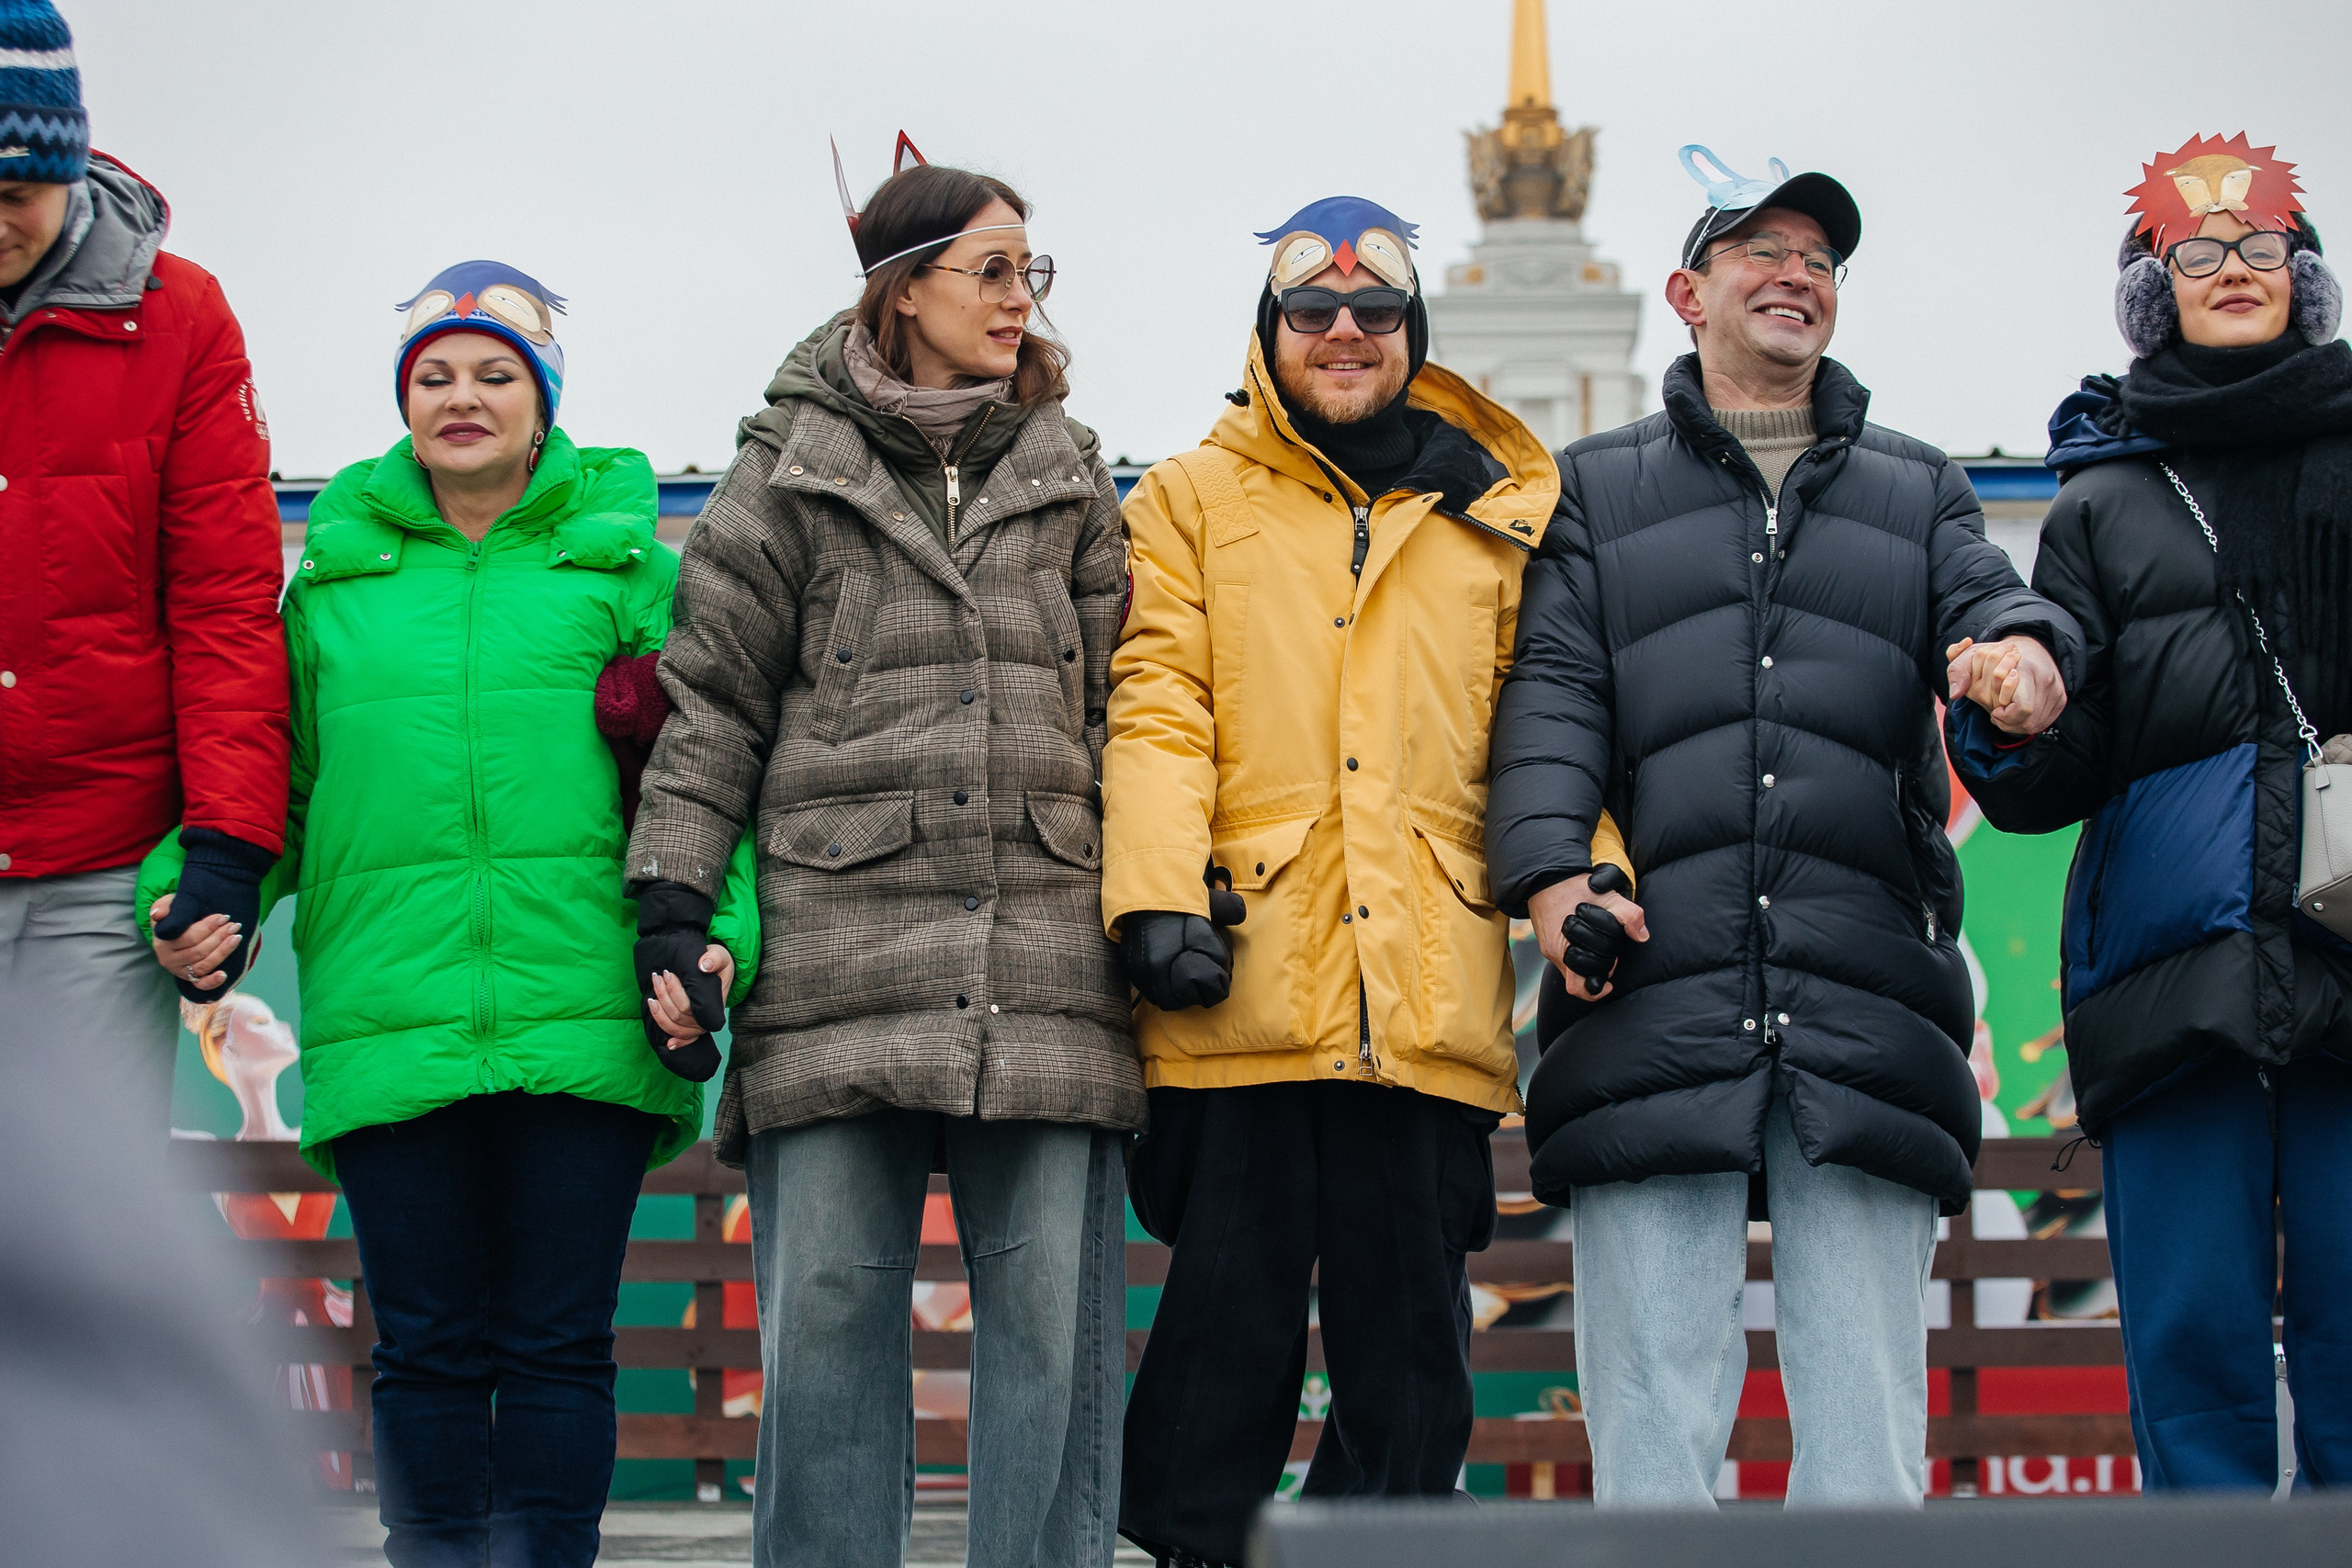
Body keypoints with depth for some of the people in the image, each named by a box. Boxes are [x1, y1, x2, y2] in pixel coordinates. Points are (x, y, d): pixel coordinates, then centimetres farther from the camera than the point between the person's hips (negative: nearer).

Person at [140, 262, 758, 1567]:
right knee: (429, 1349, 2)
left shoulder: (625, 564, 11)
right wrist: (189, 894, -2)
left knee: (556, 1347, 0)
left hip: (580, 1016, -1)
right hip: (389, 1022, 1)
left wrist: (717, 936, -11)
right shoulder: (334, 574, 16)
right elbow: (272, 779, 17)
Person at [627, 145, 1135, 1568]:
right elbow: (713, 697, 7)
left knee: (1055, 1324, -1)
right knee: (827, 1317, -1)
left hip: (1044, 962, 2)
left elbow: (1117, 704, 15)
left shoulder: (1067, 476, 17)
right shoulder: (795, 467, 9)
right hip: (838, 957, -2)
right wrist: (675, 896, -4)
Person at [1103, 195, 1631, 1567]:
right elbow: (1158, 703, 2)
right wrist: (1158, 891, -11)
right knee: (1228, 1326, -1)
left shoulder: (1494, 519, 18)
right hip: (1250, 985, -2)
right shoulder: (1194, 501, 13)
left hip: (1430, 988, 2)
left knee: (1412, 1346, 4)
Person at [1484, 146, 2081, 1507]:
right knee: (1654, 1411, -6)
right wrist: (1549, 872, -9)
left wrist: (2026, 643, -19)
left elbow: (1988, 599, 6)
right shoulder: (1600, 492, 20)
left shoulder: (1916, 492, 24)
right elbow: (1554, 693, 9)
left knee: (1868, 1412, -3)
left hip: (1865, 997, 1)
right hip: (1657, 980, -1)